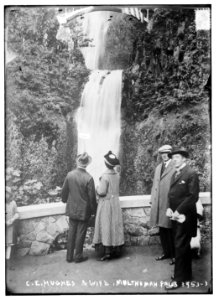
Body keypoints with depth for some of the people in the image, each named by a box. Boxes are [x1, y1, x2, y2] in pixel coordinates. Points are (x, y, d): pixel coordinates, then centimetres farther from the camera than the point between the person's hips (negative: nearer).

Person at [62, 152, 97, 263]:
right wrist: (94, 210, 0)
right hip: (84, 210, -4)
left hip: (72, 209, 4)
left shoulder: (70, 175, -7)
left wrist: (65, 200, 23)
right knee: (80, 233, 8)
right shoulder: (88, 178, -19)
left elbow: (64, 191, 4)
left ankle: (69, 256, 23)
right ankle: (78, 256, 19)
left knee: (71, 231, 15)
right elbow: (92, 197, -14)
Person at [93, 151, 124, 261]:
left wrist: (97, 188, 1)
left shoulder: (105, 176, -19)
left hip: (106, 203, -6)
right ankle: (117, 249, 21)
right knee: (115, 225, 13)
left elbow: (102, 192, -18)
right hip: (115, 202, 6)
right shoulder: (117, 174, 2)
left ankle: (107, 251, 1)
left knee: (106, 226, 0)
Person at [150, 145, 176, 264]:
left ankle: (174, 254, 13)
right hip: (159, 203, 7)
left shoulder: (175, 167, -7)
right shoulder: (158, 168, 17)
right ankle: (166, 252, 27)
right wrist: (153, 200, 12)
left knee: (170, 229, -1)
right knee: (162, 229, 13)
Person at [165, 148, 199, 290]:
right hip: (176, 215, 8)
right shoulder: (175, 174, 13)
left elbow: (193, 197, -17)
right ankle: (186, 274, 31)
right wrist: (170, 209, 0)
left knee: (180, 246, -3)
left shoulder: (191, 174, -12)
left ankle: (179, 279, 6)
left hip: (185, 216, -8)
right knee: (183, 246, 17)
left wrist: (178, 211, -17)